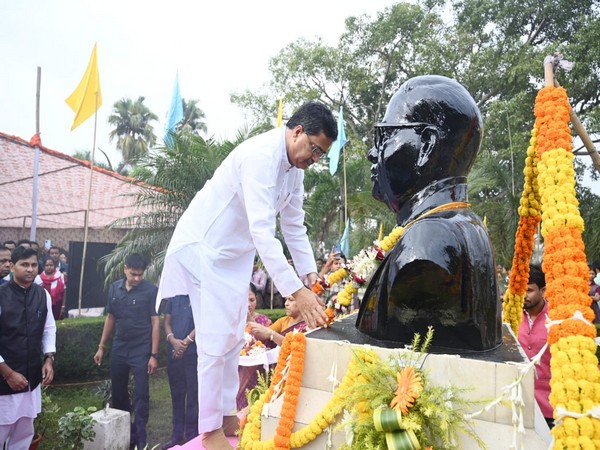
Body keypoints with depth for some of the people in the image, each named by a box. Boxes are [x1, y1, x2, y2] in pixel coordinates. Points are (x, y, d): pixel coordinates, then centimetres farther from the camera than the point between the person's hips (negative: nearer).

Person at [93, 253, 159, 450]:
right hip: (119, 348, 4)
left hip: (141, 350, -4)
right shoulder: (114, 288, 2)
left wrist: (154, 354, -12)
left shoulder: (150, 290, -11)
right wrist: (101, 347, 10)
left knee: (140, 395, 2)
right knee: (118, 393, 15)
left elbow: (155, 322, -10)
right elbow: (110, 318, 11)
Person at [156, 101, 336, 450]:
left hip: (236, 254, 9)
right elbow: (261, 230, -36)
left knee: (233, 338, 12)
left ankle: (228, 417, 26)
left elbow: (294, 225, 7)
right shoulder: (261, 155, -27)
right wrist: (295, 290, -39)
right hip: (205, 248, -9)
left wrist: (311, 273, -2)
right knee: (216, 339, -6)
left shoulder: (295, 167, 2)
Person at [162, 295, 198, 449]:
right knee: (176, 393, 14)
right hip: (173, 352, 5)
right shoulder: (173, 297, 9)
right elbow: (167, 321, 9)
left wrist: (185, 342, -12)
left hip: (194, 353, -5)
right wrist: (173, 340, -8)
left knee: (193, 394, 2)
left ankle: (192, 435, 14)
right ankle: (177, 434, 26)